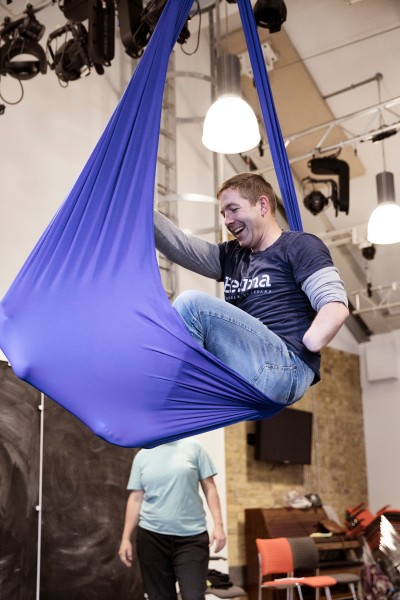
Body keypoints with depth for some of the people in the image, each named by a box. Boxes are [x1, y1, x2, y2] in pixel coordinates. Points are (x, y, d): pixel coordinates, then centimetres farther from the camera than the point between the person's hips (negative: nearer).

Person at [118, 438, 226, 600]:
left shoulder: (193, 447, 2)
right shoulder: (142, 455, 7)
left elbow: (209, 488, 3)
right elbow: (136, 498, 9)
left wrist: (218, 524, -6)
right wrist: (126, 538, 6)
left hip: (191, 536, -2)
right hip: (152, 537, 2)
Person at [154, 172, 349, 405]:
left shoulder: (300, 246, 4)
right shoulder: (231, 256, 23)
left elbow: (336, 307, -9)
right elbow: (179, 245, 9)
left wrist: (298, 355, -15)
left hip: (285, 369, -7)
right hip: (237, 373, 7)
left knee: (192, 303, -20)